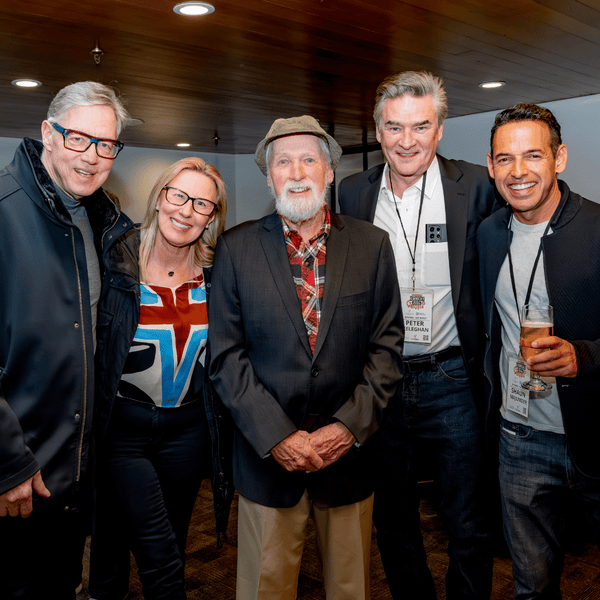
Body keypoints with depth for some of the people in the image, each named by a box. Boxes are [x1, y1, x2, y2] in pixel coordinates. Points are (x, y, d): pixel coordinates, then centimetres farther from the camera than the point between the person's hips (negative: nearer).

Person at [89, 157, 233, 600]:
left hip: (188, 431, 4)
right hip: (122, 427, -3)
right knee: (160, 559, -7)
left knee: (170, 553, 18)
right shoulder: (115, 264, -11)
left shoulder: (215, 275, -1)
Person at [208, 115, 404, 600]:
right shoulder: (236, 247, -2)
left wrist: (351, 425, -11)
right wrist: (276, 435, -12)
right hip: (267, 454, 0)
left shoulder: (372, 245, 0)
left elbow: (387, 345, -1)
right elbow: (226, 355, -5)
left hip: (350, 450, 1)